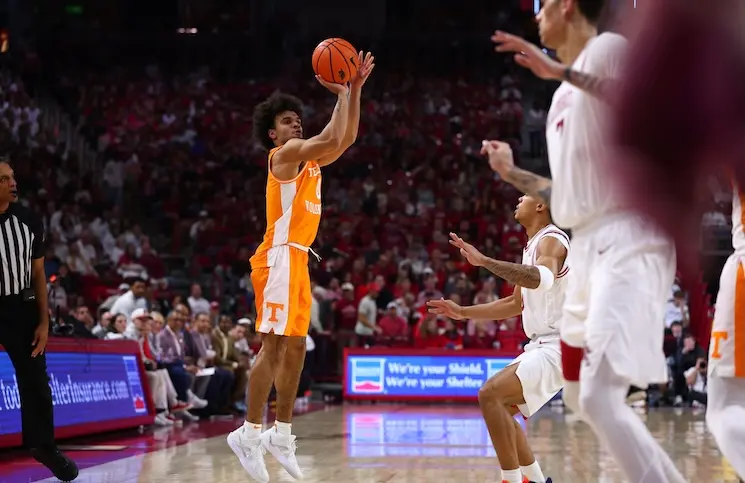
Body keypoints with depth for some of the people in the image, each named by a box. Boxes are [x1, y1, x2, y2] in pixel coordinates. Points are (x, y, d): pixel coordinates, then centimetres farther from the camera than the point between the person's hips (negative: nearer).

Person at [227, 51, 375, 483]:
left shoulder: (308, 160, 20)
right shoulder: (285, 153, -7)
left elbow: (347, 138, 20)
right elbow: (333, 140, -20)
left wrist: (356, 89, 13)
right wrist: (342, 94, -11)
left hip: (297, 260, 10)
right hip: (281, 258, -10)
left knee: (294, 348, 10)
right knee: (274, 347, -13)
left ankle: (282, 434, 16)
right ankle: (251, 434, -13)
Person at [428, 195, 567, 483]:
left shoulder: (551, 240, -14)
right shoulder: (533, 246, 17)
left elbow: (541, 278, -38)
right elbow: (515, 304, 27)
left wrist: (484, 261, -43)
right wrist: (463, 312, 22)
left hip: (556, 347, -10)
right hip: (542, 345, 10)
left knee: (490, 395, -21)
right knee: (498, 404, 15)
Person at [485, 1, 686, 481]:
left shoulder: (607, 48, -5)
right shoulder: (564, 99, 22)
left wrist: (563, 71, -24)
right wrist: (513, 174, 24)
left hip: (626, 242, -11)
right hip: (589, 247, 11)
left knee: (600, 397, -22)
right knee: (582, 396, 17)